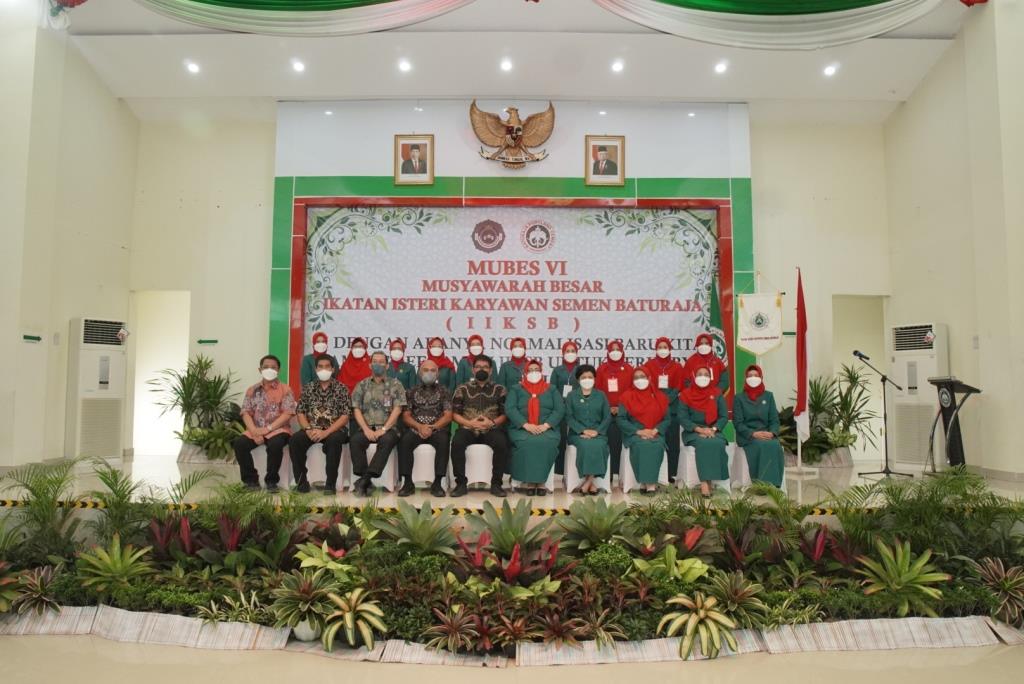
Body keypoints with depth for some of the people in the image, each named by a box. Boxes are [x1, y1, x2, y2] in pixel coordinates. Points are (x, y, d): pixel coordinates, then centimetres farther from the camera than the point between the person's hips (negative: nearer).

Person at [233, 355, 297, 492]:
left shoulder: (285, 389, 2)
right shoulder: (252, 390, 13)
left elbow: (287, 414, -8)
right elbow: (246, 413, 4)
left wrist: (268, 429, -18)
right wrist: (255, 432, -15)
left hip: (278, 429, -3)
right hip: (256, 430, 4)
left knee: (275, 444, -35)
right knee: (239, 442, -24)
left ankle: (271, 481, -15)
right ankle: (251, 479, -8)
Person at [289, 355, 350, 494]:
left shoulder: (341, 388, 2)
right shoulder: (308, 388, 11)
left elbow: (345, 416, -7)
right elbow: (301, 413, 7)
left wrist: (326, 432, -20)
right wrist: (308, 430, -14)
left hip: (334, 430, -3)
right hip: (312, 430, 3)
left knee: (334, 440, -36)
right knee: (294, 440, -26)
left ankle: (331, 483, -25)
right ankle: (301, 481, -14)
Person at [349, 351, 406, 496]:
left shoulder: (395, 385, 6)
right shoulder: (362, 385, 13)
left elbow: (397, 410, -4)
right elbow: (357, 410, 5)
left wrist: (383, 429, -16)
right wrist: (366, 429, -11)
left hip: (388, 428, -2)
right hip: (367, 428, 2)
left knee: (387, 441, -35)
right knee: (355, 440, -30)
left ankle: (365, 479, -35)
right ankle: (366, 482, -25)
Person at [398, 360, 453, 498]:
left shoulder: (444, 391, 10)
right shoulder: (412, 392, 14)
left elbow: (448, 416, 1)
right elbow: (406, 416, 6)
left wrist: (432, 428, -15)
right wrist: (419, 426, -13)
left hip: (437, 429, -1)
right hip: (416, 429, 1)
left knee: (443, 440, -35)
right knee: (404, 441, -31)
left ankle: (437, 483, -30)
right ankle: (408, 482, -25)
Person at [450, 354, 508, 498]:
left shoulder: (499, 389, 11)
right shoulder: (462, 389, 12)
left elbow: (505, 414, 6)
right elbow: (455, 414, 8)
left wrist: (492, 423, -13)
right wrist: (469, 423, -10)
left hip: (491, 429, 0)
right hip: (468, 428, 1)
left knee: (502, 443, -33)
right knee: (457, 443, -32)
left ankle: (496, 484, -19)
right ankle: (461, 483, -20)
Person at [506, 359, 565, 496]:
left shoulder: (551, 389, 17)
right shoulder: (516, 389, 14)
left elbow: (560, 409, 4)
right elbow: (509, 409, -1)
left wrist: (545, 425, -12)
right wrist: (526, 425, -15)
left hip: (547, 428, 1)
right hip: (521, 428, 0)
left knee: (547, 443, -32)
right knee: (527, 443, -33)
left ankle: (540, 480, -21)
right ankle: (530, 481, -21)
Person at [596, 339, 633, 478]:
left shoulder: (629, 369, 7)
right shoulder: (601, 369, 7)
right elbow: (598, 391, 5)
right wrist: (608, 407, -4)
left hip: (623, 412, 0)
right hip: (607, 412, 0)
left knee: (619, 441, -3)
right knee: (611, 441, -5)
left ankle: (618, 472, 2)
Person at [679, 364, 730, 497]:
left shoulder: (717, 394, 9)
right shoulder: (686, 394, 2)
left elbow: (724, 416, 4)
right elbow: (682, 418, -4)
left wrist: (713, 429, -14)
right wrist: (699, 429, -16)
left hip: (713, 431, 2)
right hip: (693, 432, -2)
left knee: (719, 444, -31)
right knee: (704, 443, -34)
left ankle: (708, 479, -25)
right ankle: (705, 481, -34)